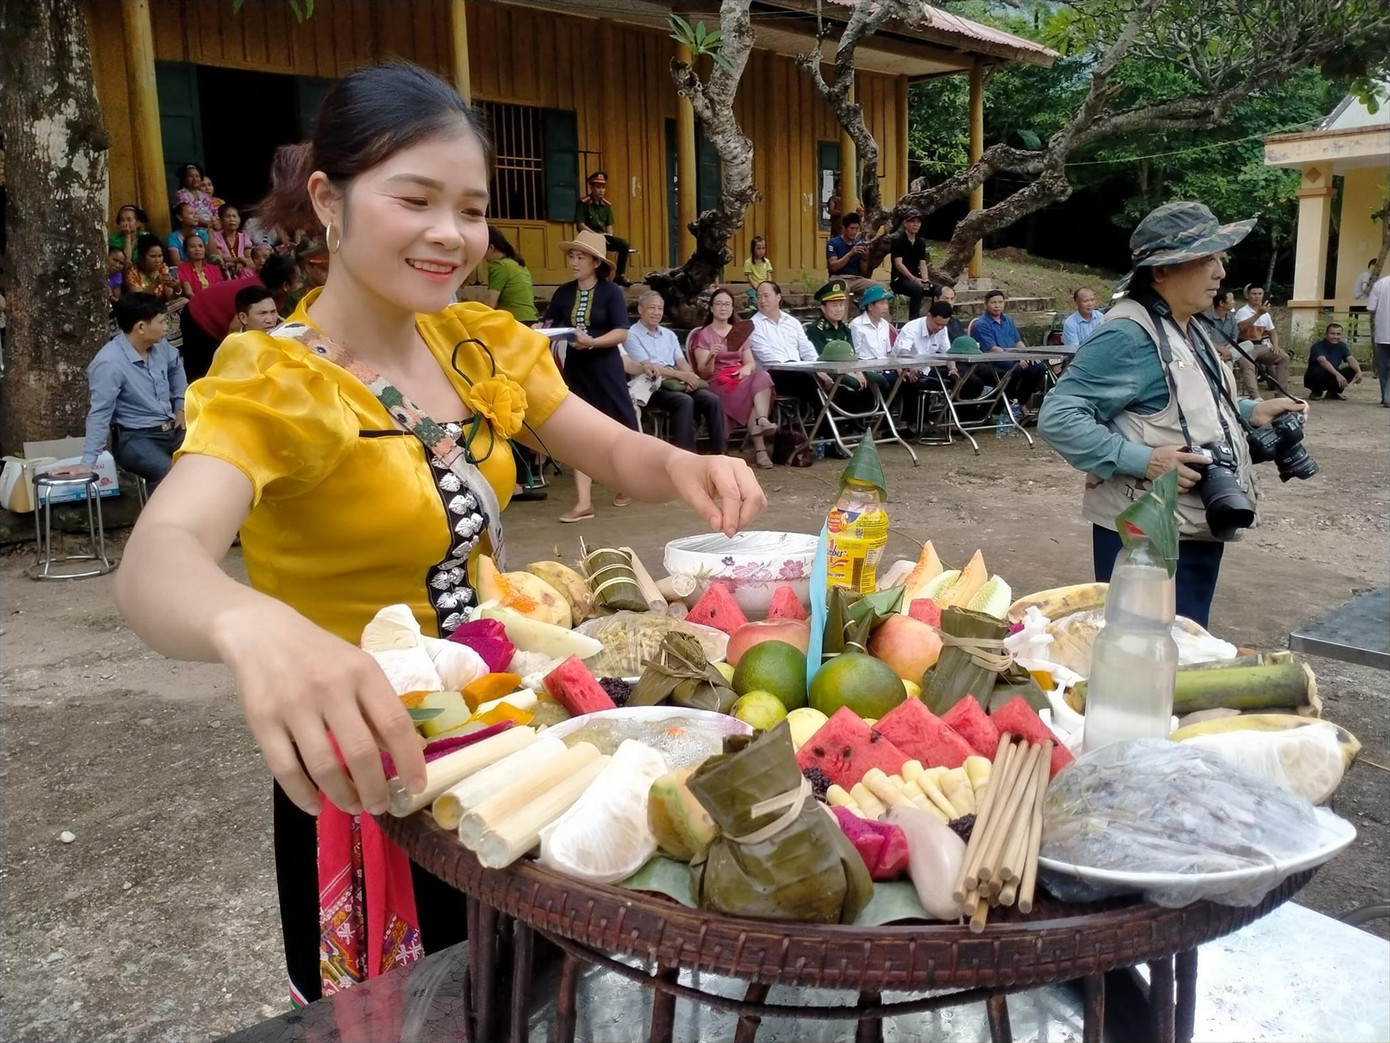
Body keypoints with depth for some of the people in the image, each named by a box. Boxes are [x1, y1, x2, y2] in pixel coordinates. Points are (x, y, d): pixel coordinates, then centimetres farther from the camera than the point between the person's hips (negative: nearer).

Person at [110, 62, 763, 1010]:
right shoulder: (273, 383, -21)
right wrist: (254, 628, -61)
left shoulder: (481, 343, -3)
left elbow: (614, 451, 4)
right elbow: (155, 561, -37)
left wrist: (684, 467, -20)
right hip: (363, 776, -5)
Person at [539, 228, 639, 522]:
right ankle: (583, 502, 1)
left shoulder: (610, 291, -6)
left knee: (619, 426, 7)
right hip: (575, 367, 4)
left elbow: (622, 333, -14)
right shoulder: (563, 293, 6)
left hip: (605, 367, -4)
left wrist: (592, 342, -27)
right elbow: (546, 323, 3)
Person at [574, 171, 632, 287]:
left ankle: (619, 276, -10)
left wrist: (610, 239, -6)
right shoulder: (583, 202, -6)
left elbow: (609, 226, 14)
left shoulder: (607, 205, 11)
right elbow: (581, 225, -10)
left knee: (624, 244, -19)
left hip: (603, 236, 5)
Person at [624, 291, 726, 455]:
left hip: (677, 384, 6)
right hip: (652, 387, -6)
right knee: (685, 401, -34)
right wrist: (681, 375, -19)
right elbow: (646, 368, -11)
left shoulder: (669, 335, 22)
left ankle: (719, 453, -17)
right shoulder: (632, 335, 0)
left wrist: (689, 377, -12)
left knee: (712, 400, -19)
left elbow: (682, 362, 13)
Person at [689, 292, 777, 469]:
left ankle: (761, 421, -44)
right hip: (717, 383, -4)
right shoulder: (703, 335, 6)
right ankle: (760, 448, -40)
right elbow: (704, 373, -5)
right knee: (755, 389, -32)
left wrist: (747, 368, -13)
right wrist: (711, 357, -27)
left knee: (762, 376, -31)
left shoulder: (739, 332, 22)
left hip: (741, 378, 4)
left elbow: (751, 362, 12)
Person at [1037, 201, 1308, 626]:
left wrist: (1250, 411, 10)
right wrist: (1141, 461, -29)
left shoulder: (1188, 328, 11)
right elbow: (1058, 418, -26)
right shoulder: (1127, 334, -20)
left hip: (1199, 527, 10)